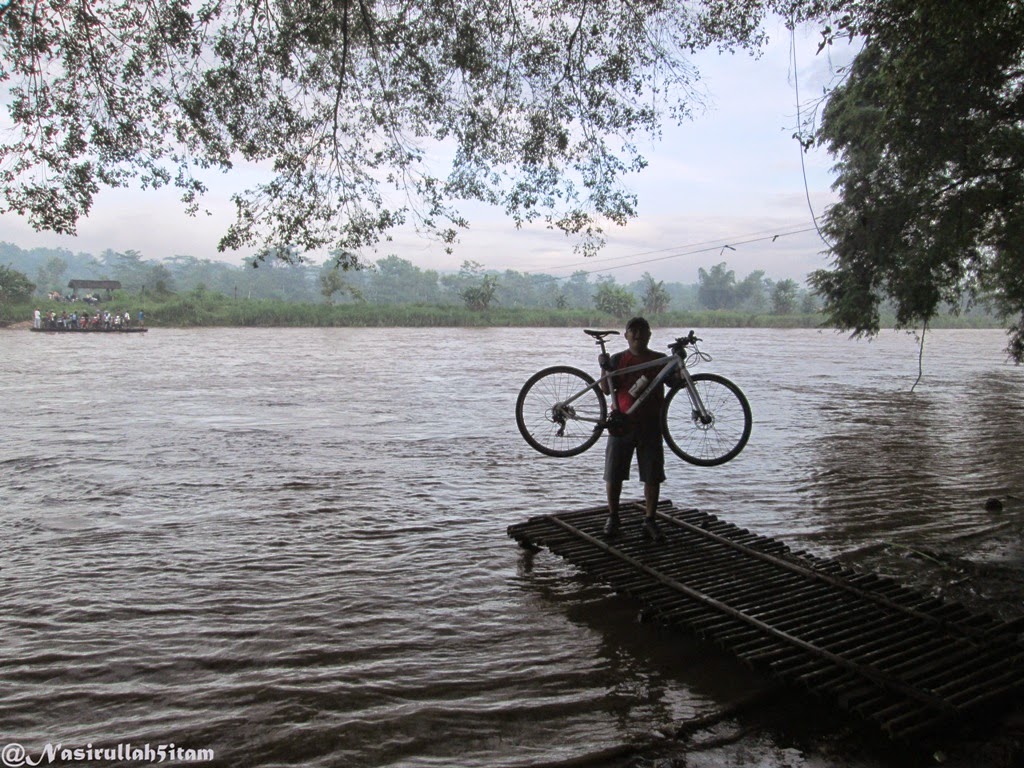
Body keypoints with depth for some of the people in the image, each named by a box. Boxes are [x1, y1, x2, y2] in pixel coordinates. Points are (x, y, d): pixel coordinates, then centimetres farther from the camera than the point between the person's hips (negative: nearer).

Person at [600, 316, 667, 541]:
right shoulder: (618, 359, 4)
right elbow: (606, 389, -2)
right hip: (622, 423, 0)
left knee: (652, 476, 2)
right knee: (614, 475, 5)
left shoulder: (659, 360, 6)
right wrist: (604, 368, -16)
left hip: (650, 425, 1)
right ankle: (613, 517, 22)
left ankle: (649, 520, 14)